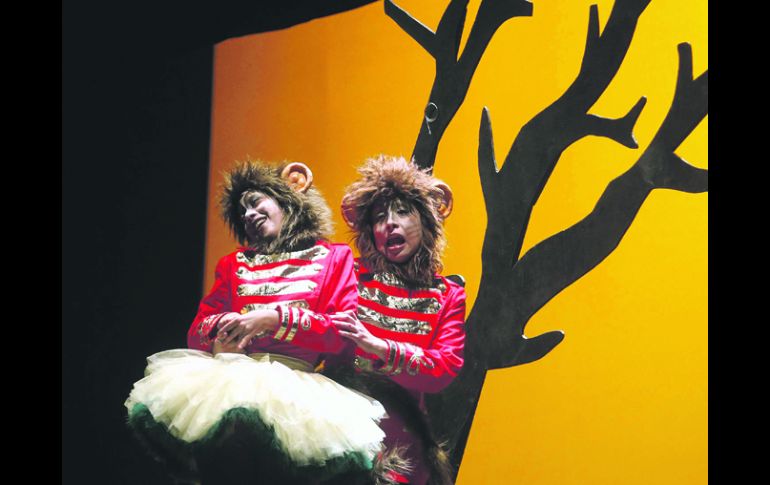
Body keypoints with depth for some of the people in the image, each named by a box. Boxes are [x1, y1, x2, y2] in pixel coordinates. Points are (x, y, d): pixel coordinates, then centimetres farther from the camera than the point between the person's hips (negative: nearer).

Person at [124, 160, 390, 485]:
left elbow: (343, 334, 2)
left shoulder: (334, 257, 15)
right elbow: (197, 332, 19)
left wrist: (275, 318, -9)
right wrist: (224, 329, -5)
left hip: (294, 377, -2)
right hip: (232, 371, 3)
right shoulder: (234, 263, 26)